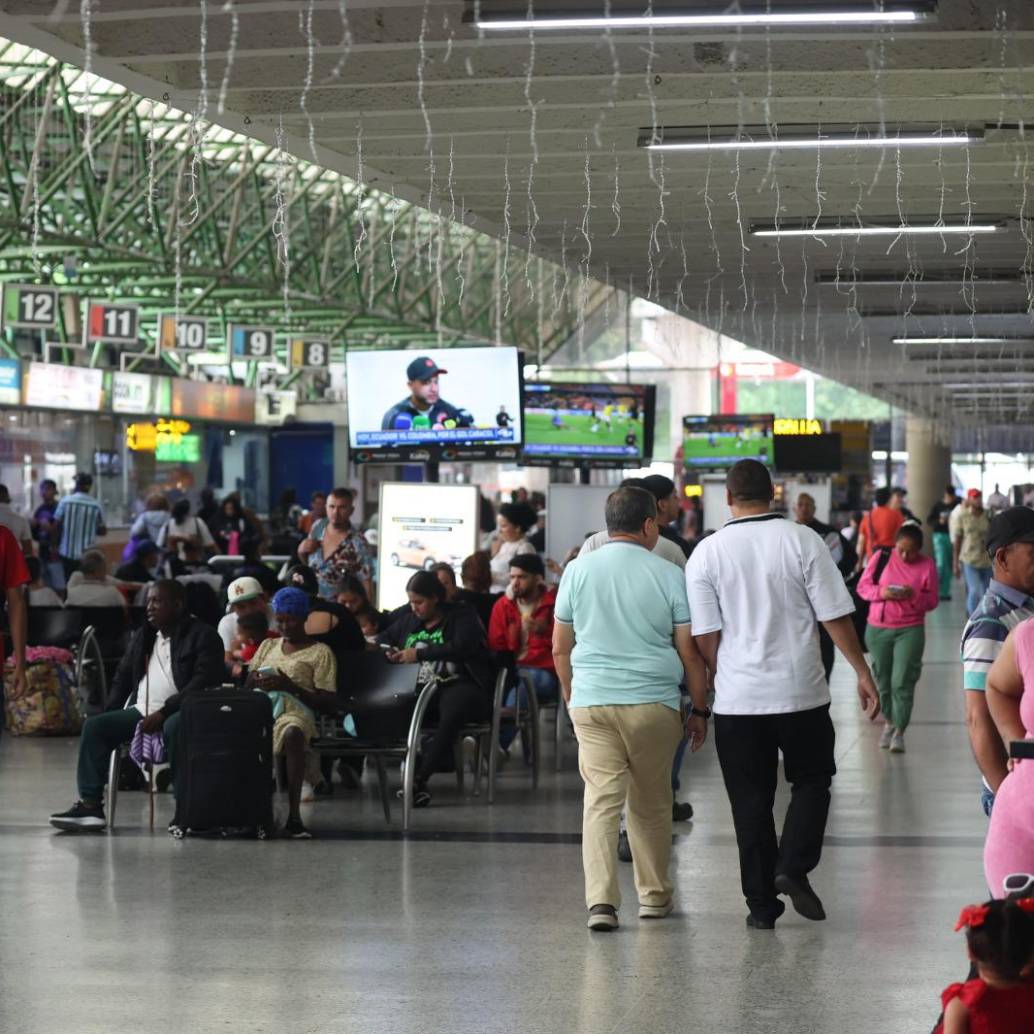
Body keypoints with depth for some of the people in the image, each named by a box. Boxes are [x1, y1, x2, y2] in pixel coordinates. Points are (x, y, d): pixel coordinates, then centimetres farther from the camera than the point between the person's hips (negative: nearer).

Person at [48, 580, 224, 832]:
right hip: (140, 712, 7)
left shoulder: (202, 636, -2)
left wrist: (163, 713, -22)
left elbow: (203, 682, -14)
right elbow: (122, 679, 26)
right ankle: (90, 805, -17)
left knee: (174, 727, -40)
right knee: (94, 725, -13)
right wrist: (109, 714, 8)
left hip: (177, 712, -7)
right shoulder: (142, 637, 21)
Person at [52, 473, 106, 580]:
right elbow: (103, 531, 4)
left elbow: (55, 527, -4)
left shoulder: (65, 502, -5)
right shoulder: (96, 506, -4)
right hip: (87, 555, 0)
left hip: (67, 553, 0)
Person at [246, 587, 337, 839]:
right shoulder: (268, 646, 27)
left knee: (293, 733, -42)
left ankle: (294, 815, -38)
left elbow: (329, 704, 2)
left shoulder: (320, 653, 10)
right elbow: (246, 686, 26)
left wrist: (290, 686, -9)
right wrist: (257, 682, 0)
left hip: (294, 711, -4)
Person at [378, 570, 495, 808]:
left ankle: (419, 778, -43)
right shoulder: (409, 620, 21)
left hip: (459, 684, -4)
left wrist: (420, 653, -15)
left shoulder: (462, 617, 3)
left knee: (453, 711, -41)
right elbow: (383, 638, 32)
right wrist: (388, 652, 7)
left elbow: (461, 648, -14)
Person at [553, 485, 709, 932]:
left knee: (601, 799, -2)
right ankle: (654, 895, 24)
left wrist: (571, 696, 25)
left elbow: (559, 648, 10)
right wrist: (700, 711, 10)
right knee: (651, 803, 13)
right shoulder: (668, 576, -1)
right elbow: (690, 652, 1)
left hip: (591, 701, 1)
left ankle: (601, 900, -15)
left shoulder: (578, 570, 5)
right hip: (653, 702, -1)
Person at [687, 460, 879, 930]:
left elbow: (705, 636, -1)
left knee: (751, 802, 8)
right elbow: (835, 617, -4)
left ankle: (761, 904, 9)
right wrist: (863, 673, 5)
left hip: (737, 698, 1)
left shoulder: (707, 552, -3)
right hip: (800, 692, -1)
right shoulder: (803, 541, -5)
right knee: (811, 781, 17)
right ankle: (793, 867, -4)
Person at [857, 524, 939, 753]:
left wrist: (913, 596, -21)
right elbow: (863, 586, 2)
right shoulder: (881, 558, -1)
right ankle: (888, 723, 30)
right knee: (882, 680, 10)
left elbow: (932, 601, -1)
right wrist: (880, 592, -19)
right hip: (878, 629, 2)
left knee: (902, 682, -10)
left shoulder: (927, 566, -2)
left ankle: (899, 732, -3)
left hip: (910, 630, -2)